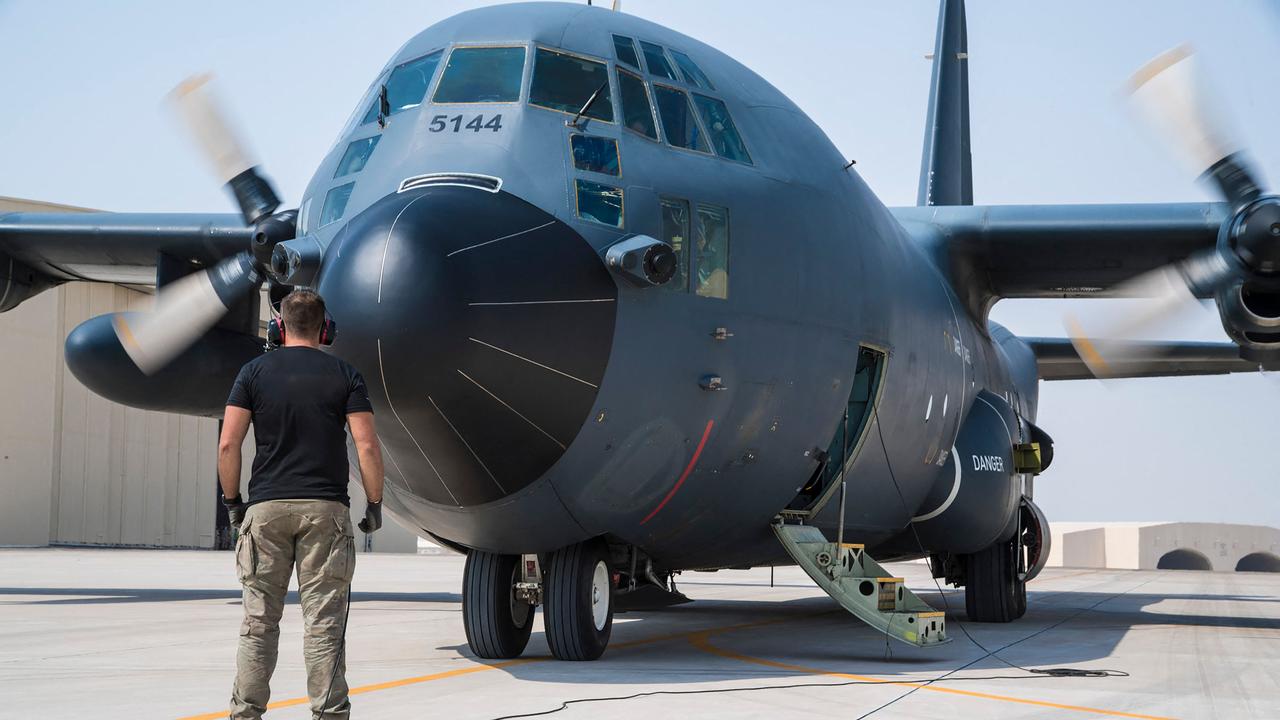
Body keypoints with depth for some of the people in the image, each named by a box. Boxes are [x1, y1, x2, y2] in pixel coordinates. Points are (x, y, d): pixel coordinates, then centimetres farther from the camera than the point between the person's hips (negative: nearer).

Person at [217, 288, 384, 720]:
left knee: (259, 621, 7)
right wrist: (375, 505, 4)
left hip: (266, 507, 1)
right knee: (324, 624, 1)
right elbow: (367, 446, -5)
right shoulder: (344, 375, 4)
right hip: (326, 508, -1)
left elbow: (228, 445, -2)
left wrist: (232, 500, 10)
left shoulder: (255, 372, 5)